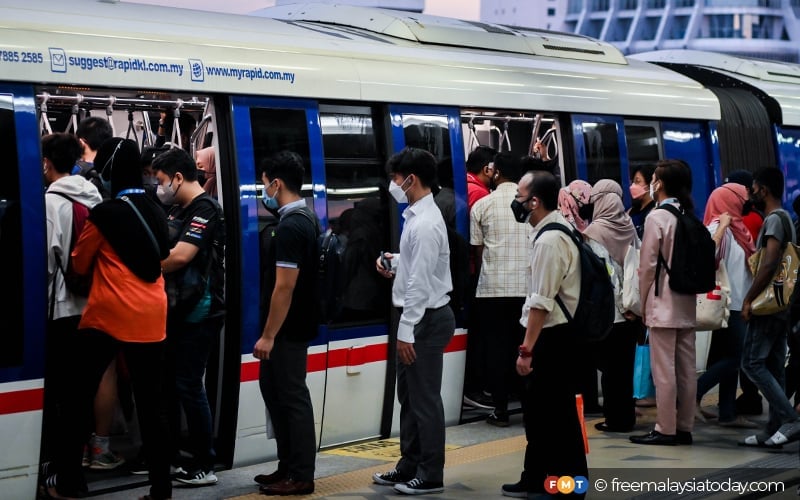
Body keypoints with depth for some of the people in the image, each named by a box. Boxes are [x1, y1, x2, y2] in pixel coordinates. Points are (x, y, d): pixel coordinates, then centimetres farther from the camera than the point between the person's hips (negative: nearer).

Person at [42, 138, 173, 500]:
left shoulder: (104, 213, -8)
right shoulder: (155, 212, 7)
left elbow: (79, 264, 5)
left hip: (108, 316, -5)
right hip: (150, 318, 5)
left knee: (78, 397, 8)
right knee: (152, 403, 6)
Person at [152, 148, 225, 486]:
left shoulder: (205, 210, -15)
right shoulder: (178, 210, 15)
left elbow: (179, 256, -24)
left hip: (200, 314, -9)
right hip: (178, 310, 9)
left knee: (188, 386, -7)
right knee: (168, 382, 14)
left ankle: (204, 467, -1)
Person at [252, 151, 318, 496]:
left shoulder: (290, 227, -20)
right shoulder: (305, 218, 10)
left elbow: (284, 288, -23)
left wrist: (268, 336, -18)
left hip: (288, 329, -10)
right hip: (295, 324, 10)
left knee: (292, 397, -1)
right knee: (272, 387, 17)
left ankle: (301, 476, 7)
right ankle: (288, 467, 23)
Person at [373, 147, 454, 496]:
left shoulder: (425, 224, -20)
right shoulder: (417, 216, 11)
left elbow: (420, 282, -22)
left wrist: (407, 332, -22)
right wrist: (396, 261, 8)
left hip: (426, 319, -10)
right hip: (418, 317, 10)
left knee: (425, 399, -2)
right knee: (409, 396, 17)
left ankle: (431, 475, 6)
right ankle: (410, 466, 27)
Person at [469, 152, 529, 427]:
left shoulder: (482, 206, 0)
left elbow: (477, 249, 6)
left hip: (492, 287, -1)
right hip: (527, 286, 2)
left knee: (496, 346, 3)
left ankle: (500, 409, 2)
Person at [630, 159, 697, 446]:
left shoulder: (657, 217, -10)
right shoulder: (690, 218, 7)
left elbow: (647, 265, -9)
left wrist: (644, 303, 1)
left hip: (663, 304, -7)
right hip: (688, 304, 7)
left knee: (663, 369, -4)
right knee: (686, 369, 8)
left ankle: (665, 429, -2)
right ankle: (685, 427, 13)